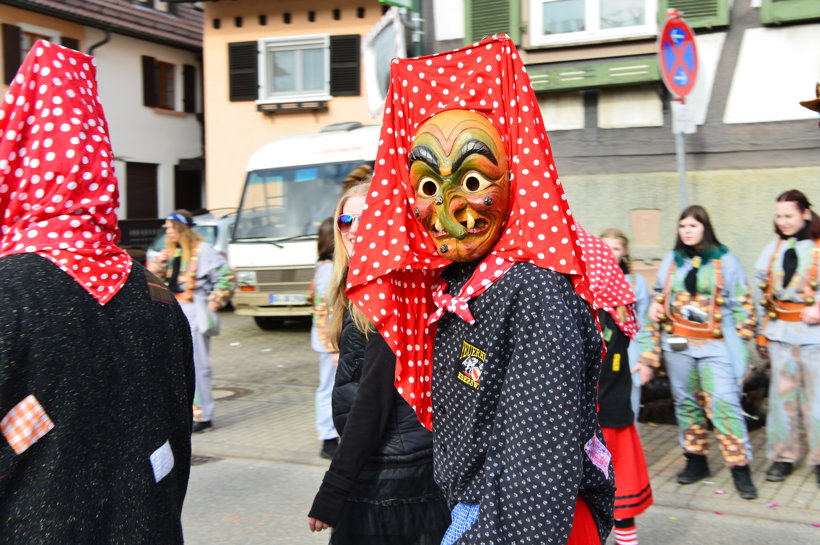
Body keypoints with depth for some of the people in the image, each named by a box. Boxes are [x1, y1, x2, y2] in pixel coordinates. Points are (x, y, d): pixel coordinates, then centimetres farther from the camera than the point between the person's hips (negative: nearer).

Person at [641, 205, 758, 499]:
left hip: (715, 345, -4)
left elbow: (741, 304, 2)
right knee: (686, 402, 10)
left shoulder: (725, 261, 1)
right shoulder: (670, 261, 11)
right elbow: (660, 301, 16)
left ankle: (740, 468, -6)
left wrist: (740, 340, -5)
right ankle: (696, 460, 23)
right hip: (678, 344, 4)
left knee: (724, 403, -12)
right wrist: (653, 347, 12)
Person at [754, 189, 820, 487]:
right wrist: (761, 333, 14)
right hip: (780, 333, 4)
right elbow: (762, 291, 15)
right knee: (782, 392, 8)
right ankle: (783, 456, 18)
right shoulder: (772, 249, 10)